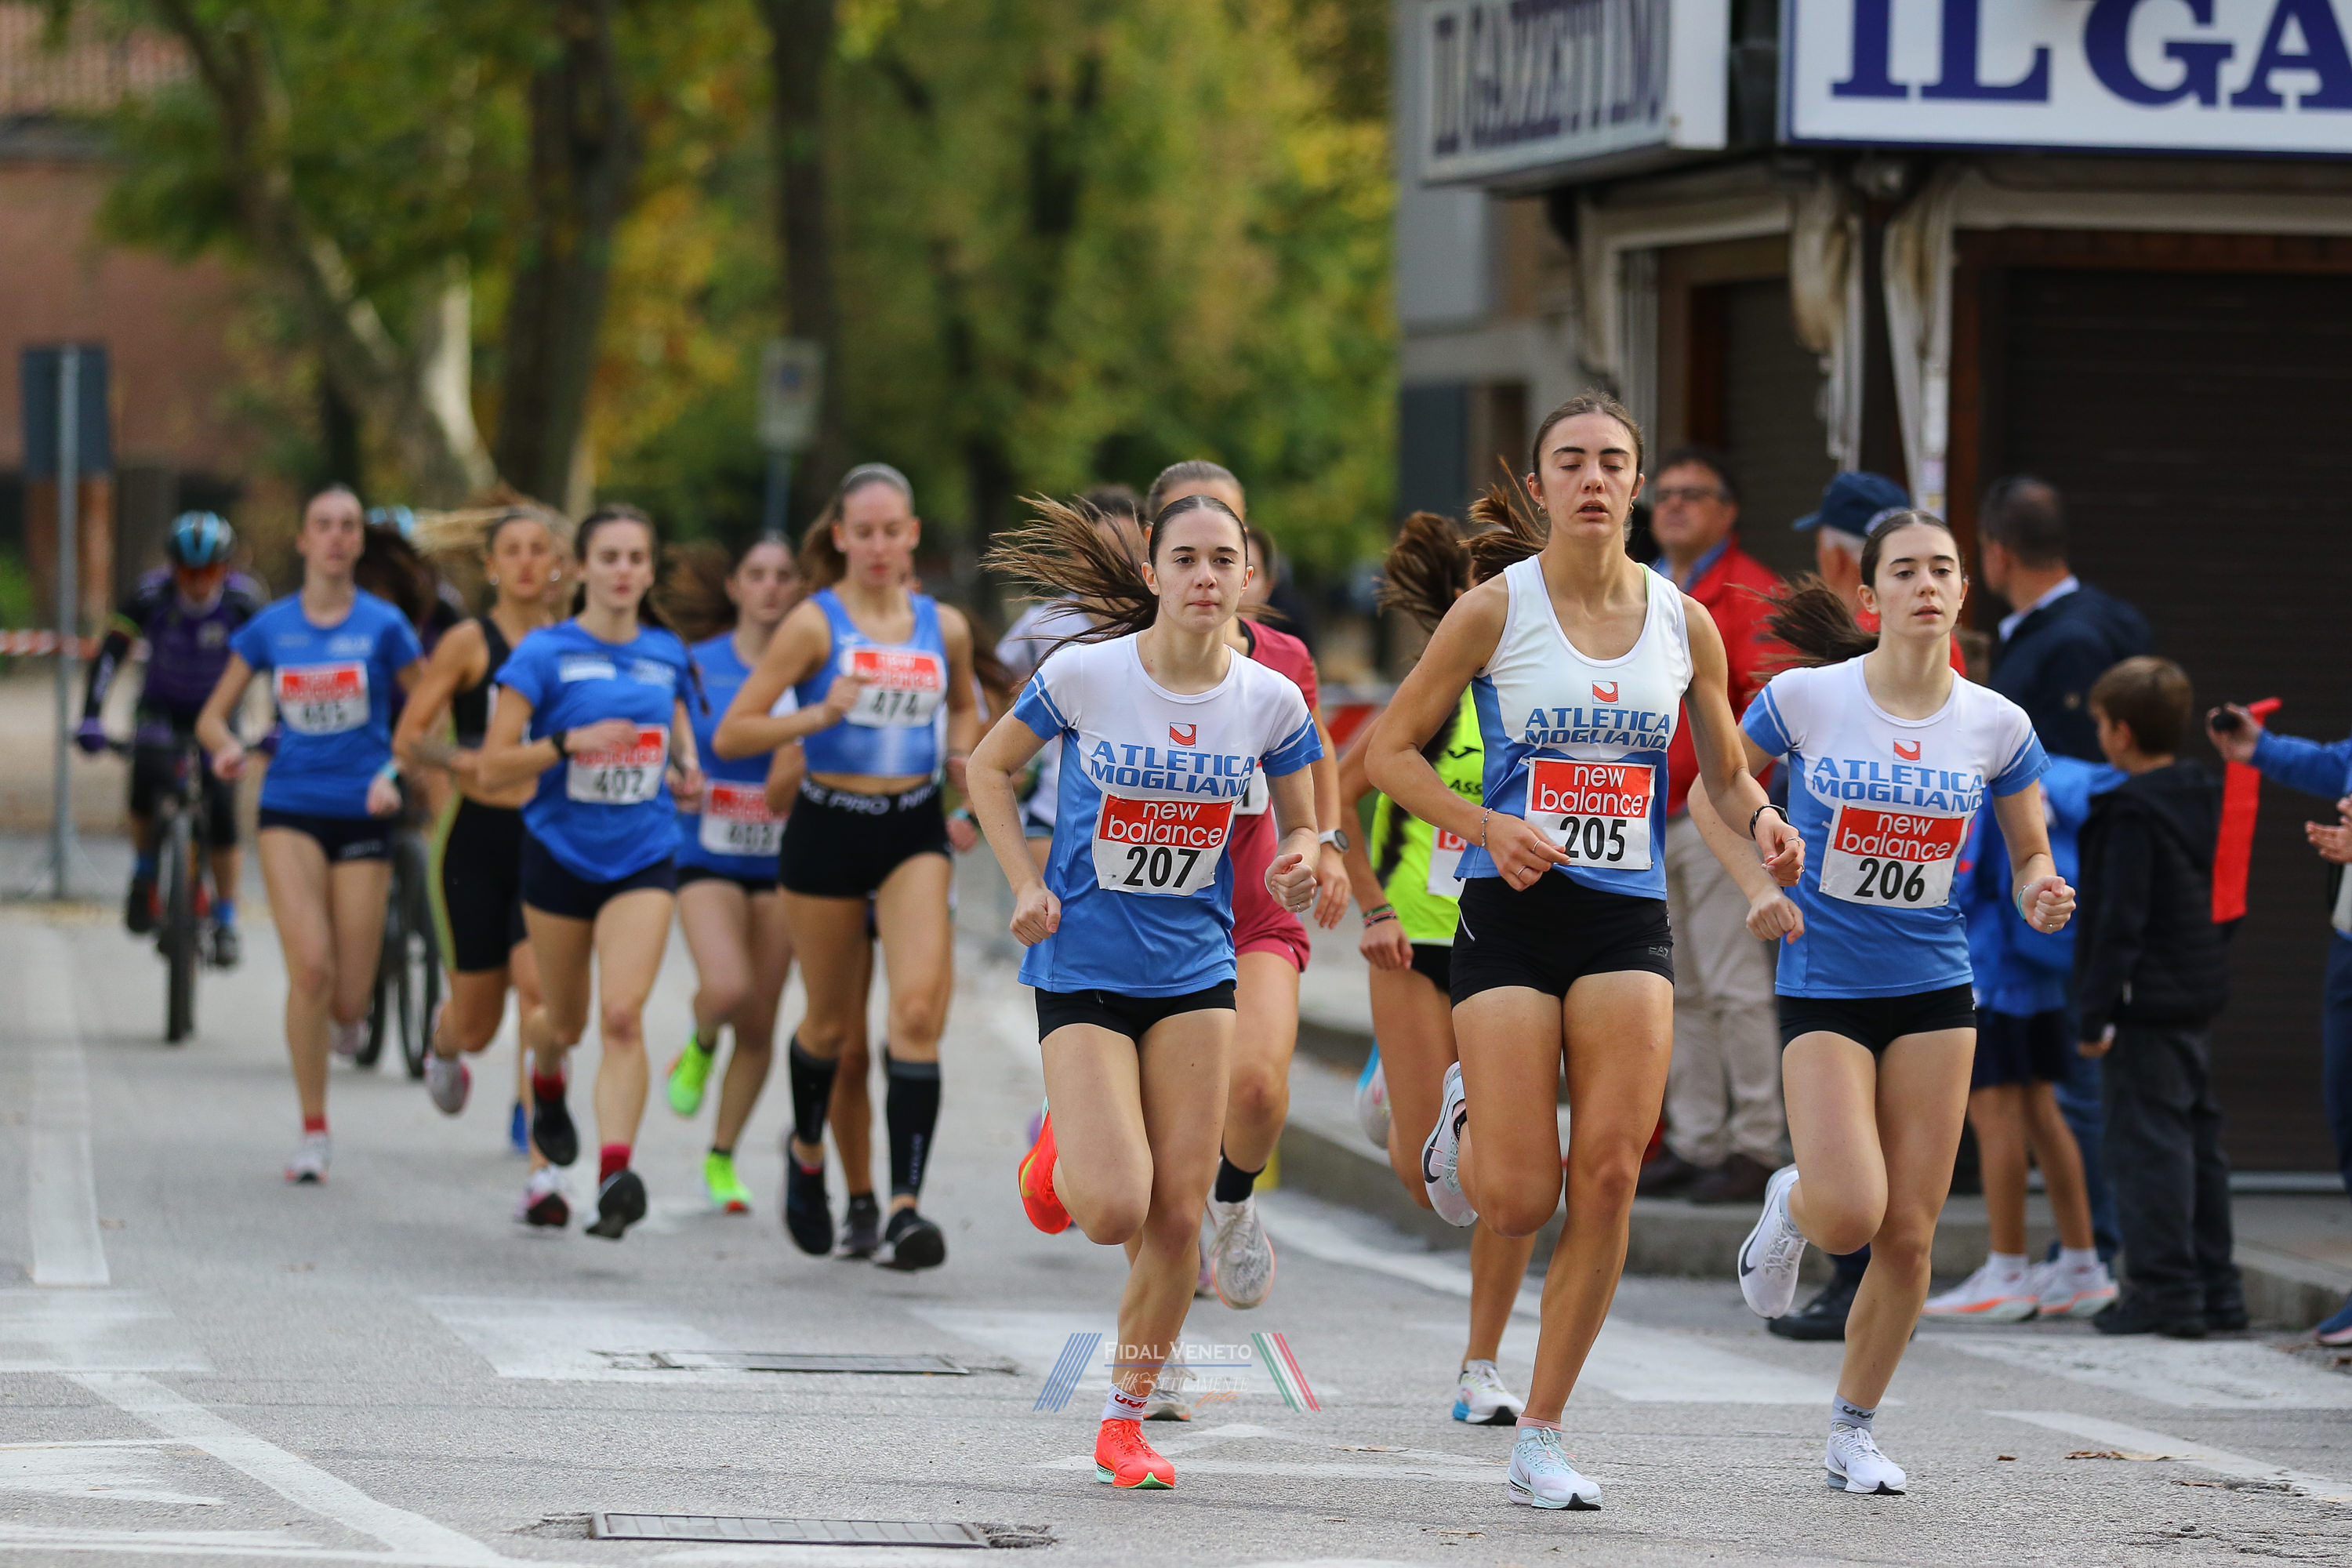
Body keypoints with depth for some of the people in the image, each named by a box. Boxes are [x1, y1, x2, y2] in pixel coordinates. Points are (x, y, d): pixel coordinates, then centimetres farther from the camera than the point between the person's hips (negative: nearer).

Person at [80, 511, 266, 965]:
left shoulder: (243, 600, -23)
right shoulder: (152, 595, -23)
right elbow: (111, 653, -25)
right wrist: (90, 718, -35)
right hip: (161, 709, 0)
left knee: (222, 813, -14)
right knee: (146, 784, -27)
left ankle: (226, 921, 0)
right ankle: (144, 873, -2)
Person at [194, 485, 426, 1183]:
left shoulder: (383, 626, 0)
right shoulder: (270, 628, 5)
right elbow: (212, 714, 11)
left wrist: (396, 772, -12)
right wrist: (225, 746, -11)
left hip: (361, 817, 0)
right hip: (291, 810, 0)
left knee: (347, 1001, -2)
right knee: (309, 966, -18)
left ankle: (348, 1016, 39)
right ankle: (313, 1132, -7)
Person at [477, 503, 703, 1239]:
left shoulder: (668, 654, 5)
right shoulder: (545, 653, -7)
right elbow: (491, 767, -11)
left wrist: (687, 770, 3)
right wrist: (570, 742, -25)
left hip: (643, 859, 1)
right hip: (560, 854, -1)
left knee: (623, 1014, -17)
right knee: (565, 1019, 14)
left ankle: (615, 1173, -24)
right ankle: (546, 1087, 51)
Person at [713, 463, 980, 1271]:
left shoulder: (944, 627, 5)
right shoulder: (814, 624, -6)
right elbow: (730, 733, -9)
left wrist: (962, 753, 5)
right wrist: (821, 714, -22)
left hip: (914, 831, 2)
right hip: (828, 830, -1)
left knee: (918, 1008, -17)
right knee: (832, 1022, 12)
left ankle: (905, 1205, -21)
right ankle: (807, 1150, 44)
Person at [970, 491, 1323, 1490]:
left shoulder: (1270, 702, -4)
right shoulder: (1086, 675, -11)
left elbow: (1300, 825, 9)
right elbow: (990, 769, 4)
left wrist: (1300, 866, -14)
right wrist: (1025, 885, -6)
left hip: (1195, 970, 3)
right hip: (1083, 969, -3)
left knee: (1178, 1216, -2)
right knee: (1116, 1211, -15)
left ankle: (1124, 1419, 16)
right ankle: (1058, 1151, 23)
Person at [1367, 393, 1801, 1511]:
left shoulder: (1682, 622, 5)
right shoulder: (1495, 610, -4)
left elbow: (1724, 771, 17)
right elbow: (1389, 750, 1)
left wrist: (1760, 818, -6)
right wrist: (1485, 826, -15)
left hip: (1628, 918, 2)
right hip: (1511, 913, -2)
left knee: (1609, 1177, -10)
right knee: (1518, 1202, -8)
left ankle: (1540, 1442, 1)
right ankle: (1464, 1120, 30)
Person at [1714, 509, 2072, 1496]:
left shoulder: (1997, 726, -2)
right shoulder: (1805, 699, -8)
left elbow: (2030, 861, 9)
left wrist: (2042, 897, -14)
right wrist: (1758, 887, -10)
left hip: (1936, 990, 2)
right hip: (1824, 986, -2)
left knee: (1909, 1235, 1)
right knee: (1850, 1215, -17)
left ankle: (1853, 1429, 21)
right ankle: (1789, 1206, 21)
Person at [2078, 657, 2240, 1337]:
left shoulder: (2131, 813, -16)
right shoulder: (2204, 798, 11)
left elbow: (2119, 921, -19)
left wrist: (2097, 1012, -16)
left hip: (2147, 1003, -9)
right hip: (2198, 1000, 9)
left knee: (2147, 1145, -6)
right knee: (2197, 1140, 14)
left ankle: (2166, 1289, -7)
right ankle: (2215, 1288, 17)